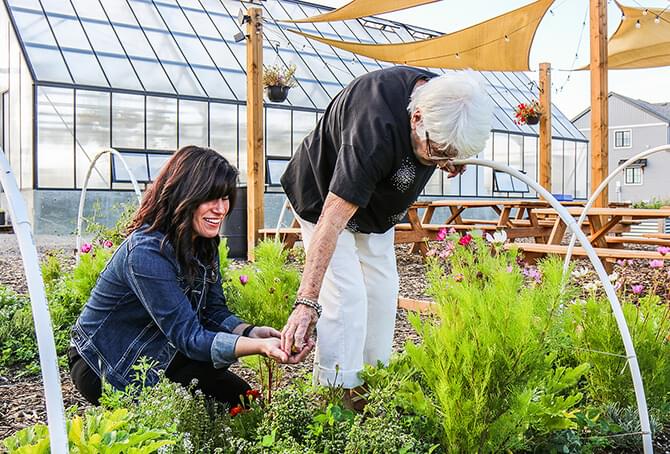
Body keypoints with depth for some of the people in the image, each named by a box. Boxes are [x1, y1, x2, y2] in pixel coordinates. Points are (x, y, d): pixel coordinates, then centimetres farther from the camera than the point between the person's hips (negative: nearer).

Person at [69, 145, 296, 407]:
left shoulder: (205, 244, -4)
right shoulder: (146, 253, -31)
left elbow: (214, 312, -3)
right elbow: (188, 337, -33)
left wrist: (252, 333, -24)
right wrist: (260, 347, -45)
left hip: (156, 353, 7)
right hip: (104, 368, -7)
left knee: (243, 397, -7)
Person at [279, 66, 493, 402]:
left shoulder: (439, 95, -18)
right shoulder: (375, 128, -41)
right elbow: (332, 220, -42)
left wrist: (448, 158, -8)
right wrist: (307, 302, -44)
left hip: (376, 207, 7)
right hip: (323, 196, -7)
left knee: (382, 292, 7)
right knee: (345, 297, -17)